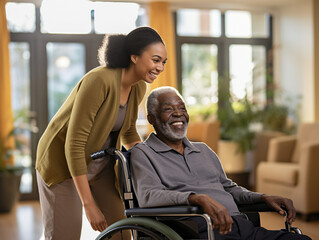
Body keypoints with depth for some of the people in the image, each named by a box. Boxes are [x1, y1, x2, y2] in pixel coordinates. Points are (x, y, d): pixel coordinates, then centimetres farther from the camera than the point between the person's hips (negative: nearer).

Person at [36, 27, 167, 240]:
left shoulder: (139, 88, -5)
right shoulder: (99, 81, -29)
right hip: (63, 164, -7)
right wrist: (89, 205, -28)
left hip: (101, 165, 7)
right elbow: (74, 145, -29)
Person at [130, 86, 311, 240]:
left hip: (242, 225, 7)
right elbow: (147, 196, -11)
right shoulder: (143, 153, 7)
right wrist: (200, 199, -27)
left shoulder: (204, 150, 29)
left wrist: (265, 198, 14)